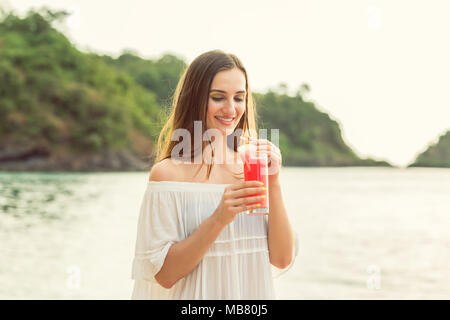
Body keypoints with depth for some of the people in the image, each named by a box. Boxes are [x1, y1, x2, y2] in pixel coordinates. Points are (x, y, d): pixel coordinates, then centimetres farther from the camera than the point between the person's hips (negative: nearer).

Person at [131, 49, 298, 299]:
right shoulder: (168, 172, -14)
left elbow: (282, 259, -7)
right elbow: (164, 274, -17)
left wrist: (273, 184, -16)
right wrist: (218, 219, -27)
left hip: (252, 293, 4)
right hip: (196, 295, -3)